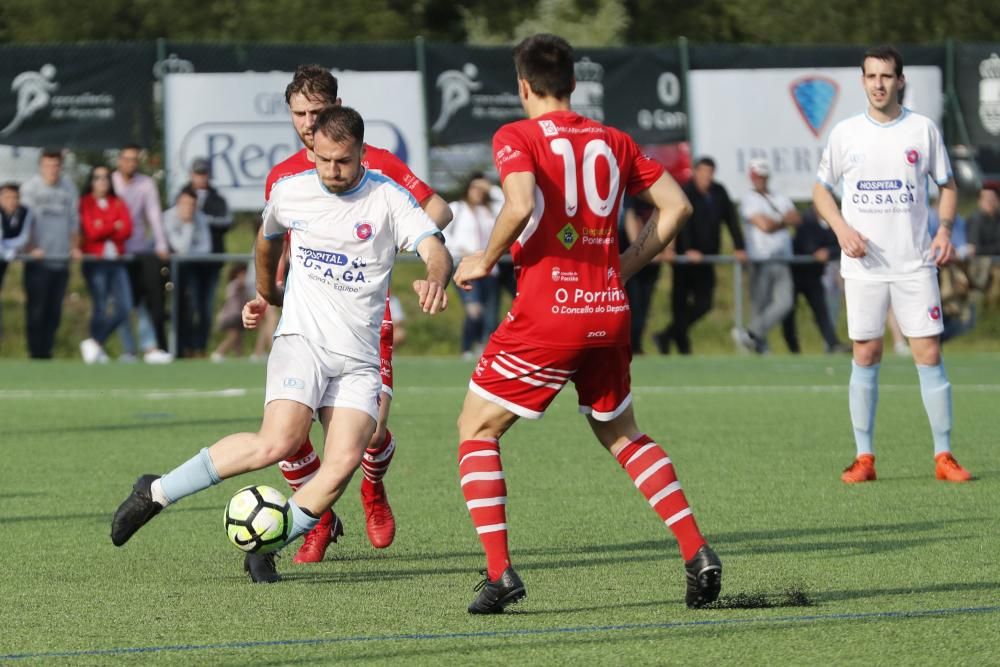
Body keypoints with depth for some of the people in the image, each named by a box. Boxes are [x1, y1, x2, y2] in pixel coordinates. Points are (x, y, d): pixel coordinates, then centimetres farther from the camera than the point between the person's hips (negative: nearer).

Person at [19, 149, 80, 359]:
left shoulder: (68, 186, 10)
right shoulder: (30, 186, -2)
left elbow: (74, 219, 13)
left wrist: (75, 247, 5)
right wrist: (31, 248, -16)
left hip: (61, 258, 4)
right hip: (39, 259, -4)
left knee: (54, 310, 5)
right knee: (37, 309, -4)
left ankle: (46, 352, 11)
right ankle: (36, 354, 1)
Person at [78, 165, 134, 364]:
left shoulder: (118, 204, 14)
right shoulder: (85, 204, 1)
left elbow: (127, 230, 1)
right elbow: (91, 231, -9)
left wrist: (104, 229, -8)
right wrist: (115, 227, 1)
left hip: (116, 260, 5)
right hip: (95, 259, -5)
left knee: (124, 308, -5)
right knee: (100, 308, -8)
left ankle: (95, 343, 10)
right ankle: (97, 353, 1)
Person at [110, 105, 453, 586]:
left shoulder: (388, 199, -3)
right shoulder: (289, 192, 4)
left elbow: (435, 251, -17)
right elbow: (268, 238, 28)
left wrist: (434, 279, -39)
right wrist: (265, 294, 38)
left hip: (359, 360, 1)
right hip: (302, 340, -1)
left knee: (345, 461, -21)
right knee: (278, 442, -25)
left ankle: (265, 548, -3)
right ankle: (156, 493, -12)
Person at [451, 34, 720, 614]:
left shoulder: (517, 138, -5)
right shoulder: (613, 141, 12)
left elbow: (521, 205, -23)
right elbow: (677, 206, 11)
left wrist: (485, 261, -8)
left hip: (546, 311, -5)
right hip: (609, 311, 5)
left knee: (476, 430, 9)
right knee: (623, 436, 24)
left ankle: (500, 573, -5)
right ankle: (697, 553, 10)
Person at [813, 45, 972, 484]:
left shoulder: (923, 130, 3)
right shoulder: (845, 133, 4)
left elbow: (947, 186, 11)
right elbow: (821, 189, 12)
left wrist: (945, 229, -7)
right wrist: (842, 228, -5)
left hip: (915, 263, 0)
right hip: (863, 265, 0)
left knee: (929, 354, -5)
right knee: (865, 356, 0)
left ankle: (943, 456, 0)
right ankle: (864, 457, 7)